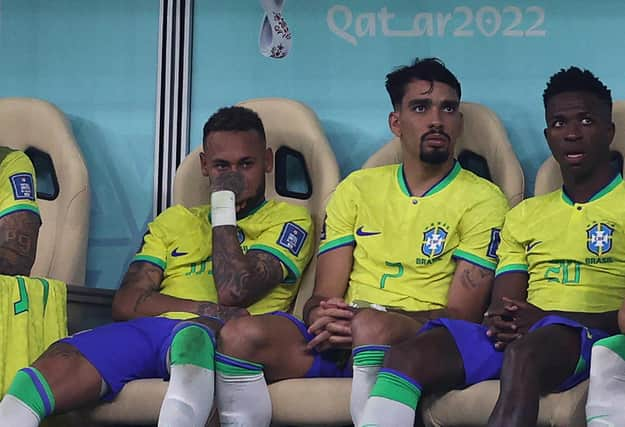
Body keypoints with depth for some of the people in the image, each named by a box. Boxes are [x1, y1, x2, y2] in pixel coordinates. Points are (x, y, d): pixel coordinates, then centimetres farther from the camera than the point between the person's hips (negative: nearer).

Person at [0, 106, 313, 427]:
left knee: (193, 335, -42)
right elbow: (125, 304, 14)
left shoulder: (289, 219, 18)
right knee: (62, 361, -28)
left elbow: (233, 292, -2)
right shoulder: (174, 220, 30)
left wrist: (224, 207, 8)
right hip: (152, 331, 4)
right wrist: (208, 310, -1)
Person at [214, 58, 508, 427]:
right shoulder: (358, 188, 19)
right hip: (341, 340, 4)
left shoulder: (483, 199, 6)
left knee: (370, 325, -39)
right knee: (240, 334, -26)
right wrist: (322, 317, -14)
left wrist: (369, 319, -19)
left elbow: (462, 313, -3)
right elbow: (323, 296, 14)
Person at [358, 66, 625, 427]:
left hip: (592, 336, -5)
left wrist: (549, 318, -13)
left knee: (522, 356, -40)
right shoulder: (525, 215, 29)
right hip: (515, 336, 5)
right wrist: (500, 320, -5)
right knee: (408, 356, -23)